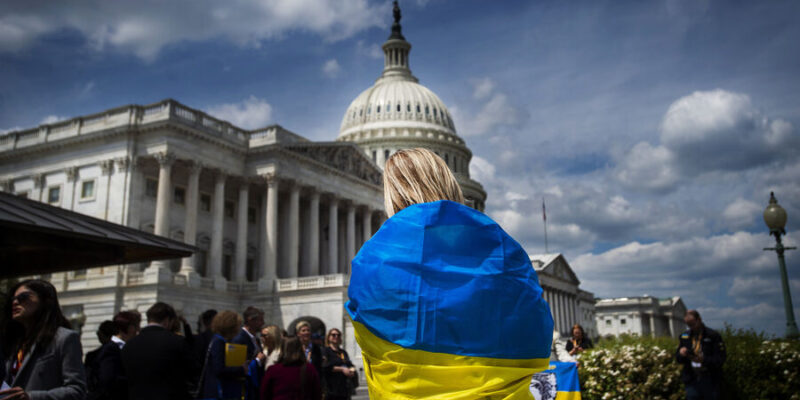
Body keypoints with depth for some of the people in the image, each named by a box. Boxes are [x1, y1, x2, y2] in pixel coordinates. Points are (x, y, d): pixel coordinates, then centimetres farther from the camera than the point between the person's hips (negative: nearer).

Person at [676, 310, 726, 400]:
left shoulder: (713, 335, -5)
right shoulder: (684, 336, 8)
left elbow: (721, 359, -10)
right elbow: (678, 358, 12)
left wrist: (704, 360, -26)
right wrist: (681, 354, -12)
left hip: (710, 382, -3)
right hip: (692, 381, 3)